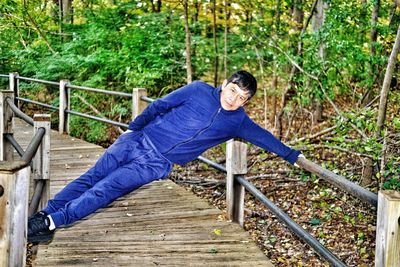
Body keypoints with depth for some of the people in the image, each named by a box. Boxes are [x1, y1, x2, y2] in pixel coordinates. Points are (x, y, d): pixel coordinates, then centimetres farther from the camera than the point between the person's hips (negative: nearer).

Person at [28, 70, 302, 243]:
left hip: (156, 165, 0)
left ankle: (53, 222, -18)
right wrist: (133, 127, 5)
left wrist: (292, 155, 18)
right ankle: (44, 213, -7)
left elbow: (263, 137, 17)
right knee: (94, 175, -10)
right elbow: (160, 105, 4)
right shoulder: (199, 90, -1)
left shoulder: (238, 121, 5)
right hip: (140, 140, 0)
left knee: (106, 189, -16)